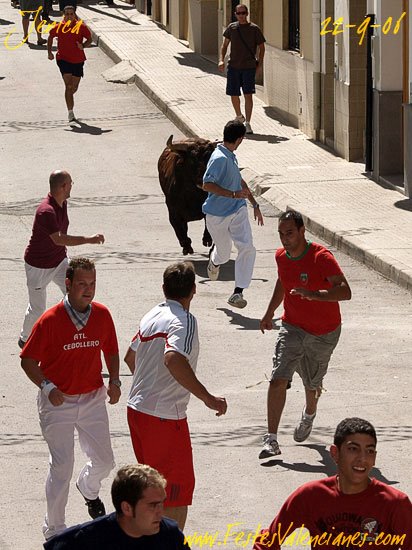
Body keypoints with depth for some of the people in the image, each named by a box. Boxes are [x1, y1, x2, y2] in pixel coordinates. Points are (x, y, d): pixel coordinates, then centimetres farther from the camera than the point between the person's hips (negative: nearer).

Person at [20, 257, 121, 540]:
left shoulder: (103, 315, -3)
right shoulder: (50, 320, -16)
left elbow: (111, 351, 12)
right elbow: (28, 360, -9)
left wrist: (114, 381, -3)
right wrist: (48, 387, -22)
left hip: (93, 398, 4)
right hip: (58, 401, -4)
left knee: (104, 460, 13)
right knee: (62, 466, -7)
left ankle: (89, 488, 49)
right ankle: (54, 529, 7)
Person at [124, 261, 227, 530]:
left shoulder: (151, 316, 9)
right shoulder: (184, 320, -16)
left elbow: (131, 357, 24)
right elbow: (174, 359, -35)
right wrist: (207, 397, -31)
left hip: (137, 408, 8)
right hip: (165, 415, -8)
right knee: (179, 489, 0)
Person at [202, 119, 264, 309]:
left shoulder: (231, 157, 9)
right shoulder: (219, 158, -20)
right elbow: (207, 185, -27)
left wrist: (254, 204, 29)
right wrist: (233, 195, -29)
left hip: (238, 210, 7)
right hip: (218, 215, -7)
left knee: (247, 248, -12)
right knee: (224, 254, 11)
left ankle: (238, 293, -9)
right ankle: (214, 261, 51)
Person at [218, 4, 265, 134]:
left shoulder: (254, 29, -1)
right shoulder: (231, 28, 7)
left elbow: (261, 47, 5)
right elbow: (225, 44, 15)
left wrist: (260, 65, -2)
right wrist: (221, 60, 1)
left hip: (249, 67, -3)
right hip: (233, 66, 3)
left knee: (248, 95, -8)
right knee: (233, 94, 8)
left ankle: (247, 123, -5)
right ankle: (239, 116, 35)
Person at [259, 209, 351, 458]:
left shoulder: (321, 257, -23)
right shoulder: (281, 256, -3)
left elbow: (345, 291, -33)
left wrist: (313, 294, -46)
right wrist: (270, 312, 23)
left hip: (323, 333, -3)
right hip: (292, 327, 3)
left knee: (312, 384, 15)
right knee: (278, 380, -15)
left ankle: (309, 414, 52)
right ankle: (271, 440, -14)